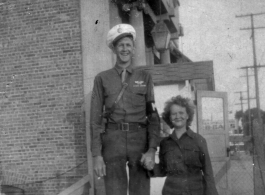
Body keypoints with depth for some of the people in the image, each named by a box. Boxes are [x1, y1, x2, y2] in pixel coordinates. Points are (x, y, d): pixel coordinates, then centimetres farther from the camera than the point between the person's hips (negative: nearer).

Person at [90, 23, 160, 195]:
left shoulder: (145, 77, 10)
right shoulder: (102, 79, 8)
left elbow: (153, 116, 5)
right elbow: (96, 118, 4)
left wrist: (152, 149, -7)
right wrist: (96, 155, -4)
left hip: (140, 141, 1)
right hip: (113, 142, -1)